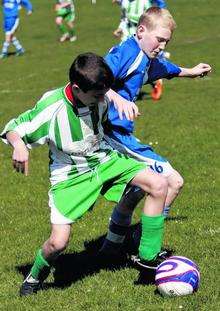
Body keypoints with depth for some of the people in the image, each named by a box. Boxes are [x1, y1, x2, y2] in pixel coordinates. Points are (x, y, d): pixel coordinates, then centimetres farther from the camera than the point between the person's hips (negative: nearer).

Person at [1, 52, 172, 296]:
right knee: (58, 242, -16)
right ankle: (36, 275, 21)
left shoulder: (103, 96, -13)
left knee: (158, 185, -13)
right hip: (69, 175, -4)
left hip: (104, 159, 5)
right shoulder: (51, 108, -28)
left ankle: (149, 256, 1)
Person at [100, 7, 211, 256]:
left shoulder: (147, 59, 15)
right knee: (172, 181, -13)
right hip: (113, 132, -11)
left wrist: (190, 72, 56)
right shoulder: (127, 53, -14)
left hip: (116, 135, 11)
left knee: (136, 191, 28)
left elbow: (164, 67, 40)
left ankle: (110, 248, 41)